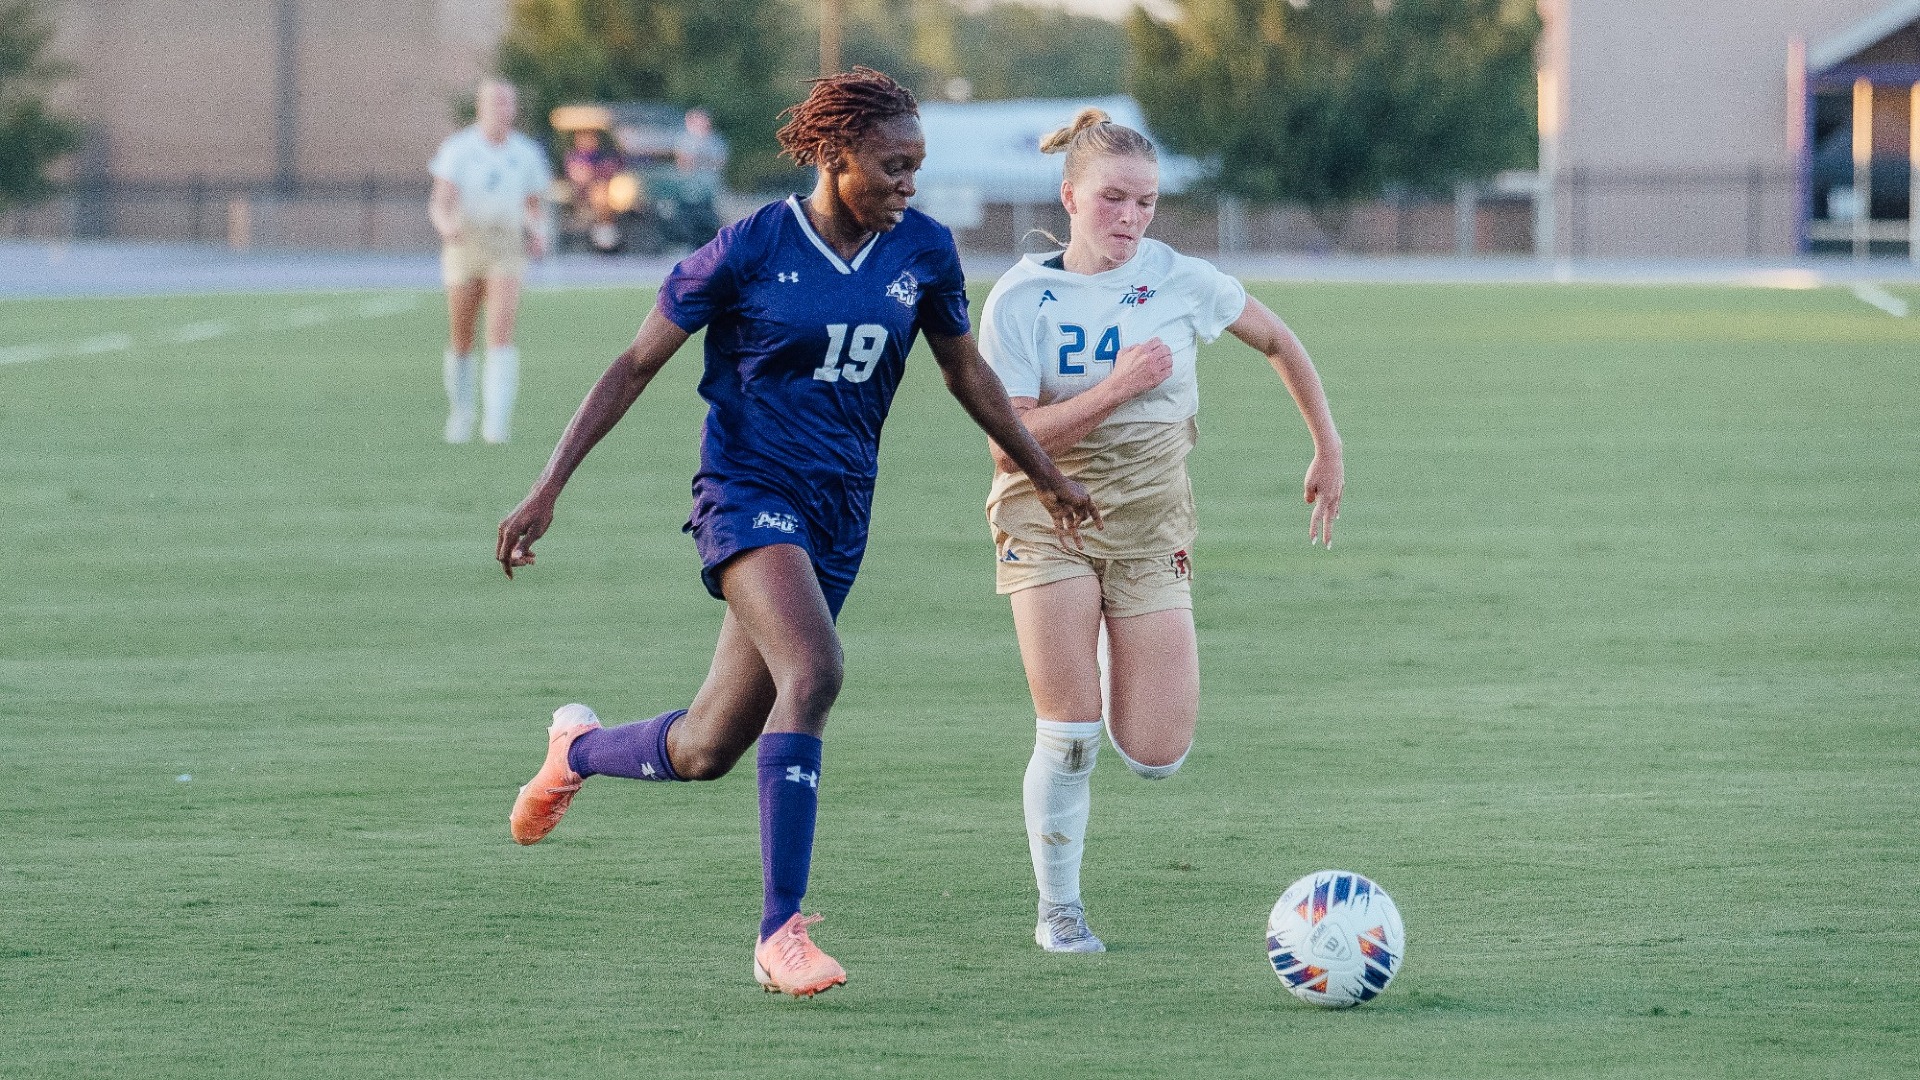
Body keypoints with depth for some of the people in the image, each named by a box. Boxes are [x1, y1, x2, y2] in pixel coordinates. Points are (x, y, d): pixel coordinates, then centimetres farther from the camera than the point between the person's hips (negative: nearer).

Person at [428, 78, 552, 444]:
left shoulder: (527, 153, 6)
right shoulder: (457, 149, -3)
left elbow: (536, 206, 18)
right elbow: (440, 202, -13)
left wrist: (539, 235, -3)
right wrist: (446, 223, -36)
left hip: (508, 250, 0)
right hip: (465, 246, 0)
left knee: (501, 332, -18)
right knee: (461, 340, 8)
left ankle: (496, 423, -23)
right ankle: (460, 412, 32)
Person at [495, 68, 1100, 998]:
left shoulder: (923, 252, 2)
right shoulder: (751, 248, -10)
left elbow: (964, 370, 20)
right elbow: (636, 365, -4)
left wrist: (1046, 476, 27)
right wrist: (548, 489, -8)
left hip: (839, 514, 5)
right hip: (748, 492, -5)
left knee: (707, 752, 6)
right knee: (814, 673, -30)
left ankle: (578, 749, 39)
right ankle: (781, 931, -25)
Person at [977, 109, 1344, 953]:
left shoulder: (1181, 282, -3)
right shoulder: (1020, 299, -8)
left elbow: (1277, 340, 15)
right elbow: (1008, 442, -14)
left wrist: (1328, 451, 15)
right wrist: (1116, 388, -22)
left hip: (1151, 519, 2)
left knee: (1156, 756, -7)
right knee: (1069, 734, -11)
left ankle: (1119, 665, 29)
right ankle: (1059, 909, 11)